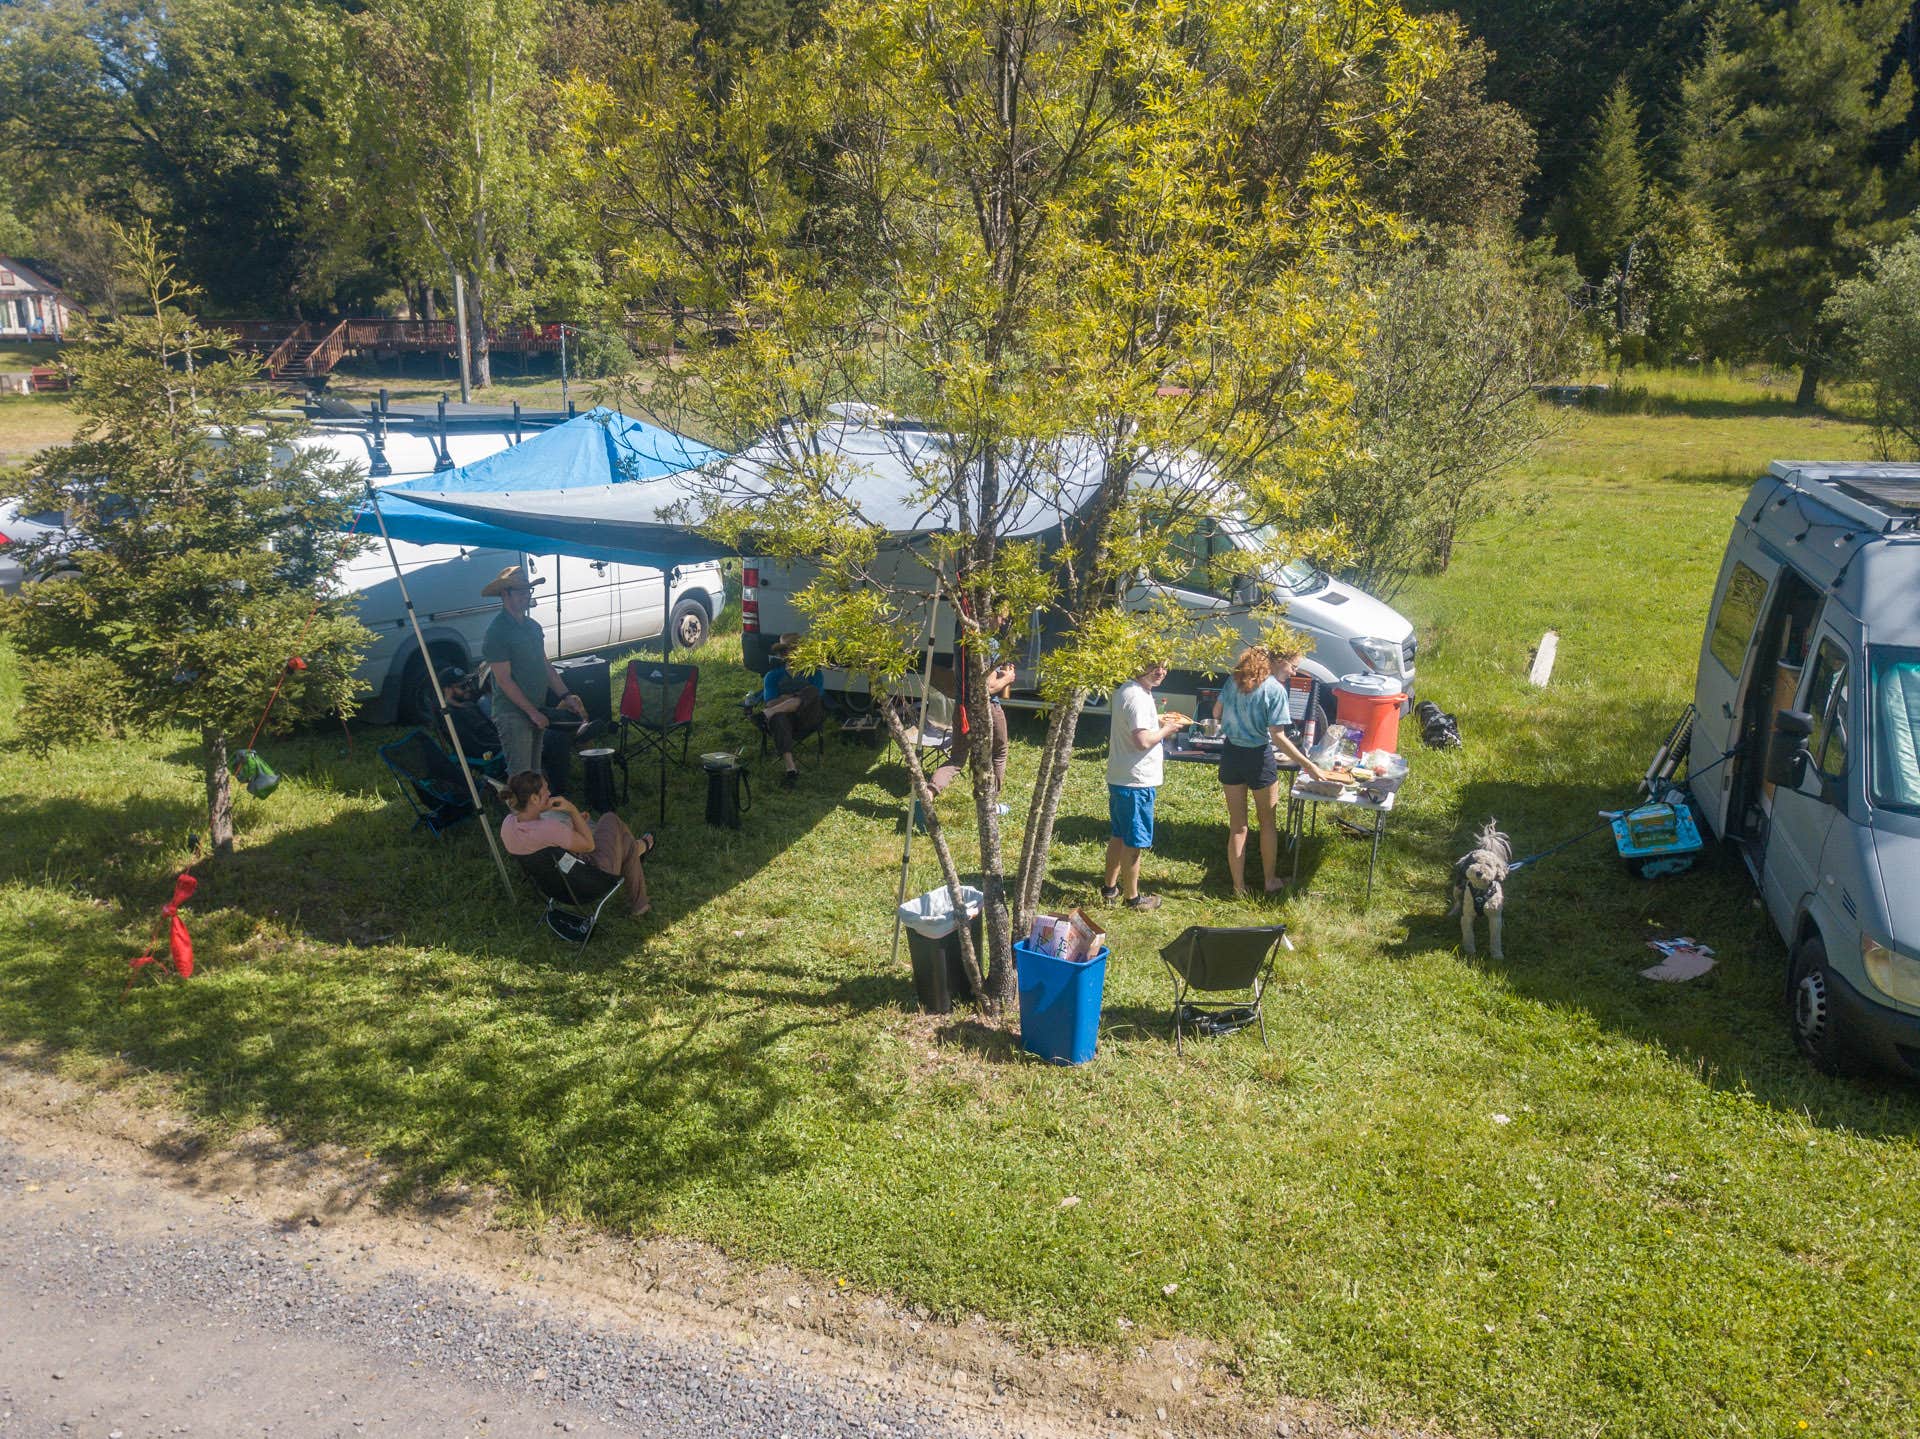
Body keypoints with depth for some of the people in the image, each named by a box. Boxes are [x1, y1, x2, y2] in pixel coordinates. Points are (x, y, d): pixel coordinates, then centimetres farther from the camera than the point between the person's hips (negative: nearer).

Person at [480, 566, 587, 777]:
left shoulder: (533, 626, 12)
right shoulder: (497, 631, -14)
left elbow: (546, 666, 18)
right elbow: (504, 680, -17)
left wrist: (565, 696, 7)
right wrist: (533, 712, -17)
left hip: (536, 710, 9)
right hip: (513, 714, -9)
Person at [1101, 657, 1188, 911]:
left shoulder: (1126, 690, 11)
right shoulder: (1138, 697, -21)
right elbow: (1143, 741, -28)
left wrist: (1158, 719, 16)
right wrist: (1166, 730, -13)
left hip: (1119, 778, 10)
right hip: (1136, 781, -10)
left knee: (1118, 835, 21)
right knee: (1134, 842, 2)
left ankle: (1110, 887, 32)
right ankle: (1133, 897, 13)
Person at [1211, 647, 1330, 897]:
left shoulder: (1236, 679, 1)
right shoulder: (1276, 690, -17)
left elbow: (1217, 713, 10)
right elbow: (1278, 738, -20)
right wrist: (1308, 766, -16)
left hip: (1230, 754, 5)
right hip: (1258, 757, -5)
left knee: (1237, 826, 13)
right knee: (1268, 822, 17)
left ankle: (1239, 887, 18)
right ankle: (1271, 881, 27)